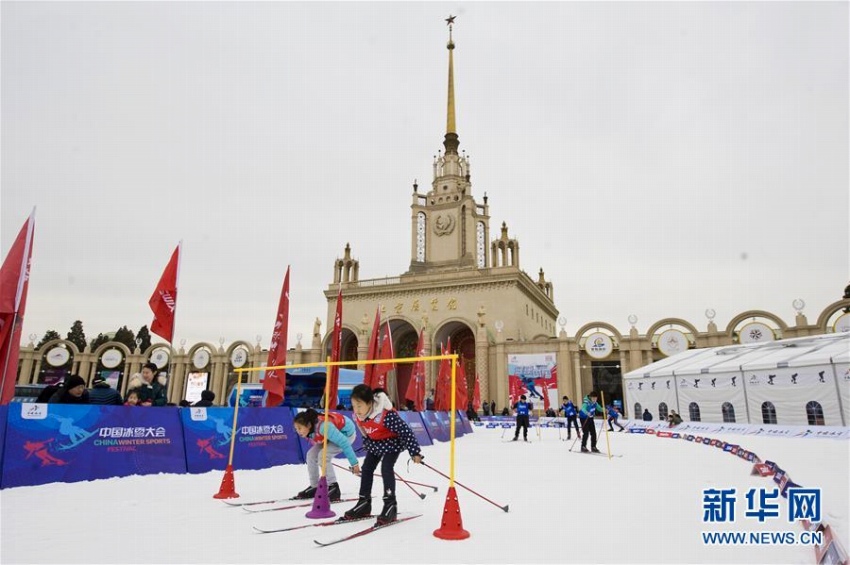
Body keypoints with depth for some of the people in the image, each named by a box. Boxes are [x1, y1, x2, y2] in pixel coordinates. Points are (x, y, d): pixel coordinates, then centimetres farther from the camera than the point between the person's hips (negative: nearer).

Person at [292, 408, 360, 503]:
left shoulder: (323, 426, -39)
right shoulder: (309, 429, -16)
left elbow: (343, 442, -34)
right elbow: (316, 442, 5)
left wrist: (354, 463, -30)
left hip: (346, 433, -8)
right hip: (334, 432, 8)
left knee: (323, 455, -23)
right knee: (311, 455, 0)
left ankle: (333, 487, -12)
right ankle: (314, 487, 16)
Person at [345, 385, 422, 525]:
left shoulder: (386, 415, -39)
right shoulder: (358, 416, -17)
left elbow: (405, 431, -32)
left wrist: (415, 452, -29)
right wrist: (367, 444, 18)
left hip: (393, 442, -7)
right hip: (375, 443, 7)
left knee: (386, 468, -19)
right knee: (366, 468, 6)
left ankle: (390, 505, -8)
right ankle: (364, 503, 19)